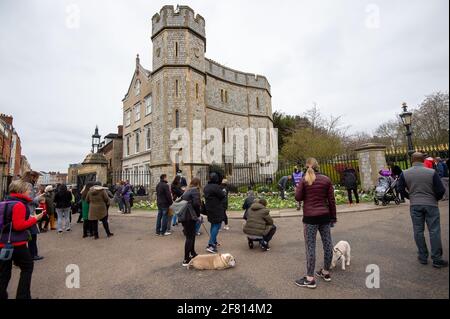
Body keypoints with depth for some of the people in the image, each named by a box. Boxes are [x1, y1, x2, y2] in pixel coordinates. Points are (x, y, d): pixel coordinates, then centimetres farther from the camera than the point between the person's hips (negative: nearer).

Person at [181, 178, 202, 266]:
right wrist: (198, 215, -5)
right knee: (190, 237, -1)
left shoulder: (187, 191, 16)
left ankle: (192, 253, 35)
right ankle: (186, 259, 3)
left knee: (192, 235, 21)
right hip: (190, 217, -8)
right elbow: (196, 203, -19)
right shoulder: (195, 190, -8)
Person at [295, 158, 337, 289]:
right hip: (325, 216, 4)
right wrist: (333, 217, 11)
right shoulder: (326, 180, 3)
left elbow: (298, 197, -7)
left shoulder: (304, 180, -6)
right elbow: (331, 200, 4)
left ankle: (310, 278, 7)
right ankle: (326, 272, 32)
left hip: (310, 217, -4)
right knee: (327, 244, 16)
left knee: (310, 246, 1)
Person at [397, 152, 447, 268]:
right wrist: (435, 199, 12)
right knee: (434, 231, 6)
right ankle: (437, 259, 12)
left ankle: (423, 257, 19)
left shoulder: (405, 174, -4)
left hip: (414, 205, 1)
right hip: (431, 204, -1)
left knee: (418, 231, 10)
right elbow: (441, 190, -8)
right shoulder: (432, 172, -9)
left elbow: (401, 189, 1)